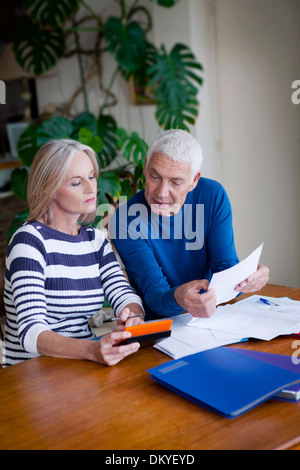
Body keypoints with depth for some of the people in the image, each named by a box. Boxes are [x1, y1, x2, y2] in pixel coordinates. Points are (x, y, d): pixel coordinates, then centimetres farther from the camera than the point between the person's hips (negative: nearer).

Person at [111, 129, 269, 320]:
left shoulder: (213, 196, -8)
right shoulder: (124, 220, -16)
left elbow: (225, 267, -8)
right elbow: (153, 290, -22)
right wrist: (178, 299, -45)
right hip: (155, 327, -3)